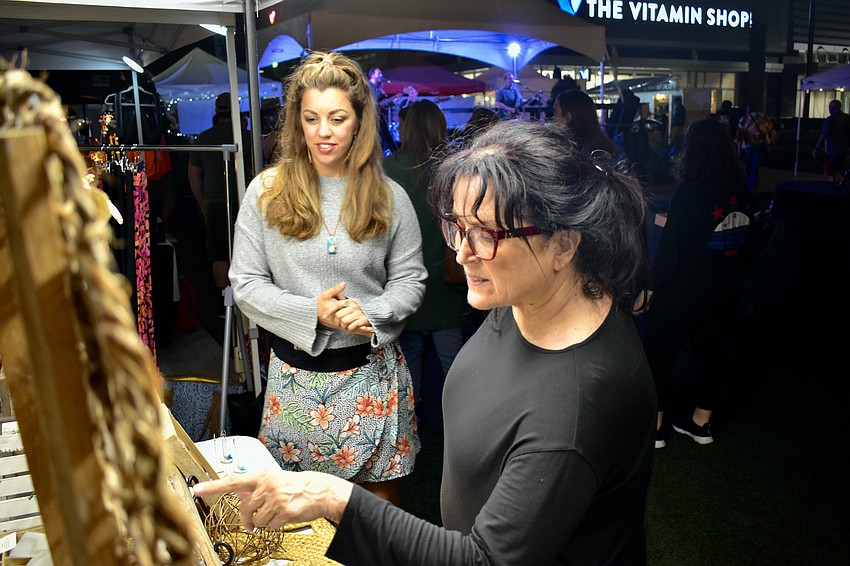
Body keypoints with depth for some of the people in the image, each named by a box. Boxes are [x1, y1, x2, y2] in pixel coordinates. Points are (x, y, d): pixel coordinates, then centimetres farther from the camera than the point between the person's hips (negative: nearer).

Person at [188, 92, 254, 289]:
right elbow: (256, 173, -1)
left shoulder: (203, 138, 8)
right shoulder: (246, 136, -1)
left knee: (219, 257, 7)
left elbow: (193, 176, 11)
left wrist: (203, 206, 18)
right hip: (241, 202, -2)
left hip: (214, 204, 2)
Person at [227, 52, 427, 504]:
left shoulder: (389, 197, -1)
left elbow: (409, 280, 3)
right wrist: (313, 312, -17)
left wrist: (369, 314, -17)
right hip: (295, 372, 0)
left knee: (380, 496, 13)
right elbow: (245, 283, -3)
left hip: (372, 369, 0)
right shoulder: (267, 191, -2)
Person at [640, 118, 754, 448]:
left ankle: (654, 426, 16)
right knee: (711, 349, 17)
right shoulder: (741, 192, -1)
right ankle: (701, 422, 31)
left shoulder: (690, 193, -20)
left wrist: (652, 286, -8)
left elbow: (671, 245, -18)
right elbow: (742, 239, 10)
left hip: (684, 289, -6)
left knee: (659, 353, 7)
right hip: (726, 290, 7)